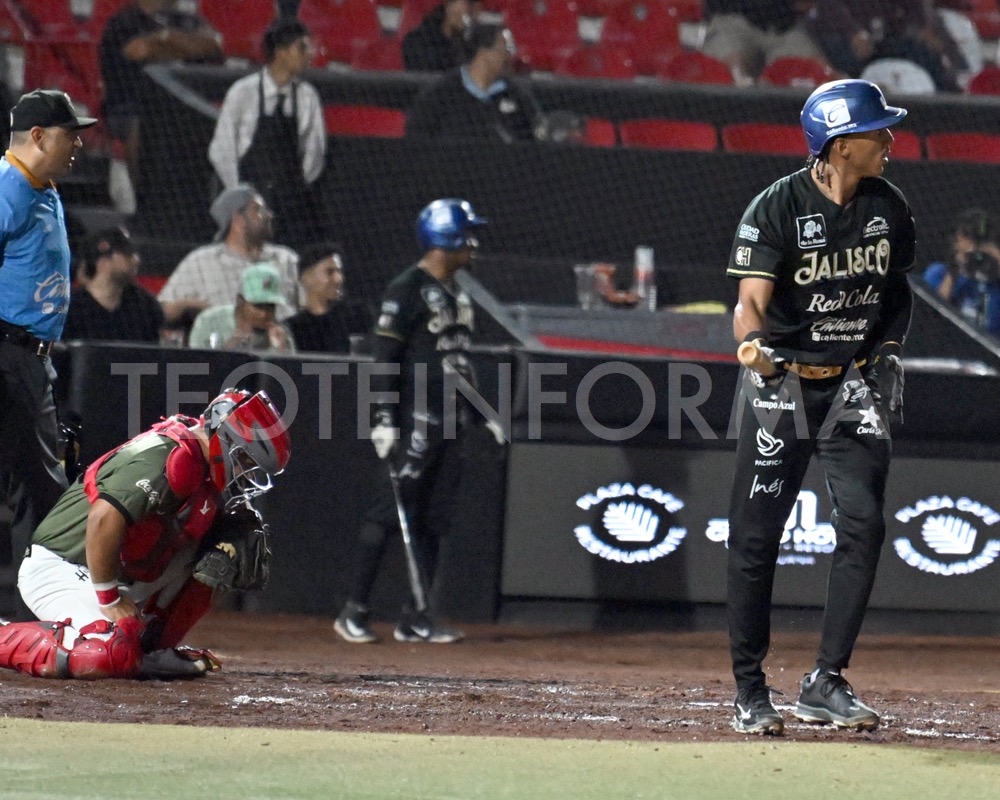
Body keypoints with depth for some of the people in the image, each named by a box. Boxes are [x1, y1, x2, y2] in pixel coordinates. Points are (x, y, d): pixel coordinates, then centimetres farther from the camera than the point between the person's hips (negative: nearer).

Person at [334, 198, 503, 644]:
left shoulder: (456, 294, 18)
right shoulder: (407, 290, -9)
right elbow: (385, 359, -13)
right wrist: (383, 420, -19)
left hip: (449, 420, 9)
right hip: (413, 419, -9)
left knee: (431, 518, 7)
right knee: (389, 510, -9)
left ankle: (415, 617, 10)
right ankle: (354, 611, -5)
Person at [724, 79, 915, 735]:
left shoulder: (889, 207, 2)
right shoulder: (777, 208, -13)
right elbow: (751, 305, -20)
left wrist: (890, 350, 7)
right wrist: (756, 345, -40)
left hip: (854, 387, 4)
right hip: (783, 386, -4)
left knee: (864, 525, -10)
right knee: (756, 536, -2)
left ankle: (827, 683, -4)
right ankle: (750, 691, 9)